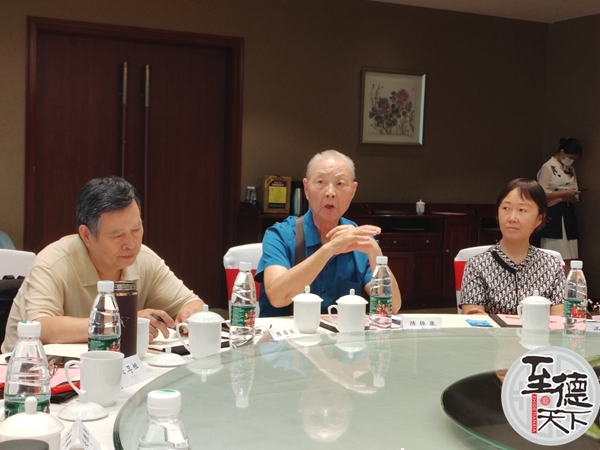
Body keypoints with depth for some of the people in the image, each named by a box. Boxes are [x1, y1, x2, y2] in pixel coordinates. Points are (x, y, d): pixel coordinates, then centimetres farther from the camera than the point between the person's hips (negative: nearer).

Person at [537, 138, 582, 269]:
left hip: (567, 214, 7)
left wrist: (559, 199, -9)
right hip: (552, 215, -7)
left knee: (567, 260, 1)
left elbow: (575, 197, 11)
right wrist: (565, 193, -15)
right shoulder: (548, 167, -5)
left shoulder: (571, 170, 16)